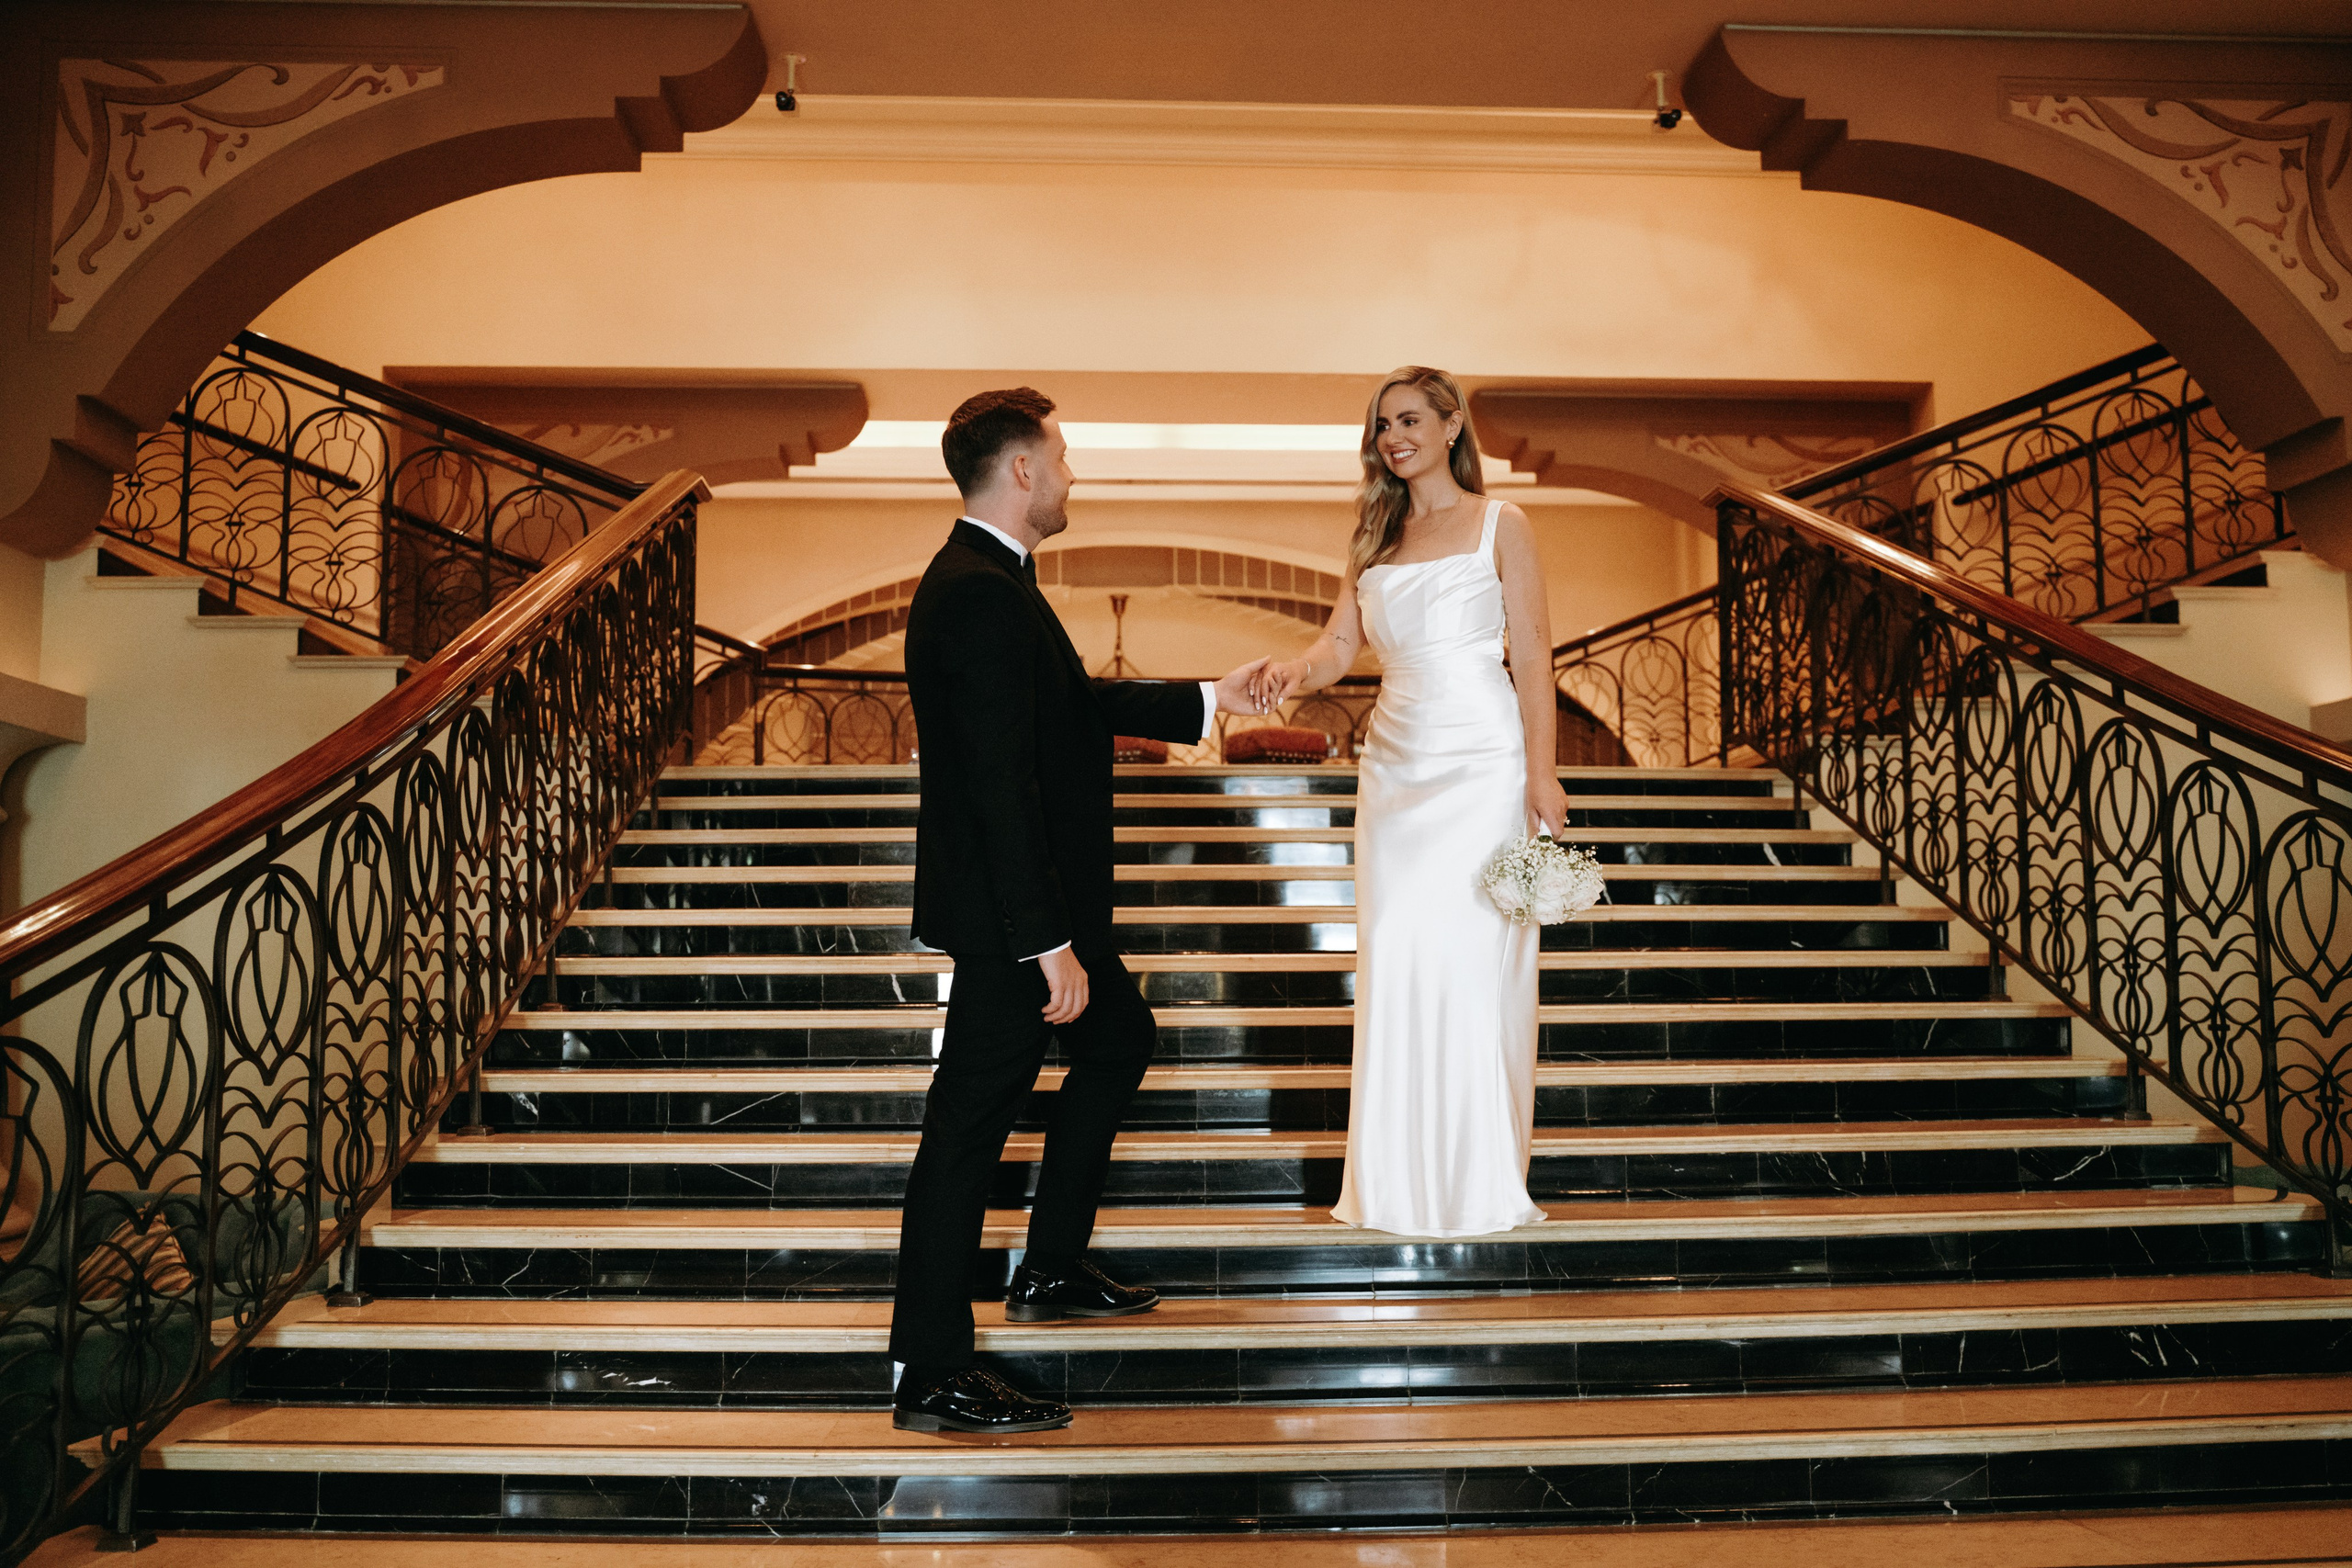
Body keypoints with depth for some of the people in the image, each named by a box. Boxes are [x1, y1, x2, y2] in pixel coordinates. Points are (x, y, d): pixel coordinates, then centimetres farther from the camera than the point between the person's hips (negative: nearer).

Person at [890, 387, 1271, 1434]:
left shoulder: (984, 581, 11)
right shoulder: (984, 597, -22)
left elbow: (1072, 704, 22)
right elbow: (1002, 784, -27)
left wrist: (1206, 700, 28)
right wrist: (1050, 945, -26)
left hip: (1042, 902, 11)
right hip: (1007, 916, -11)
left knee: (1118, 1043, 26)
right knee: (969, 1126, -3)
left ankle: (1052, 1272, 36)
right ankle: (932, 1377, 9)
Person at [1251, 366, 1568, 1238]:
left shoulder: (1500, 526, 2)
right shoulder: (1377, 538, 15)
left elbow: (1532, 657, -3)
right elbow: (1340, 644, 6)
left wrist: (1540, 775, -11)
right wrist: (1292, 672, -17)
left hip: (1481, 764, -5)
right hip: (1395, 764, 5)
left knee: (1472, 961, -6)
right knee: (1393, 963, 3)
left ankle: (1480, 1178, 6)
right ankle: (1401, 1177, 12)